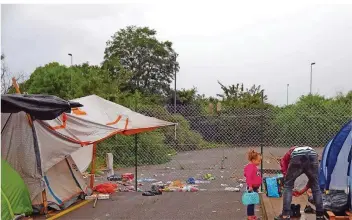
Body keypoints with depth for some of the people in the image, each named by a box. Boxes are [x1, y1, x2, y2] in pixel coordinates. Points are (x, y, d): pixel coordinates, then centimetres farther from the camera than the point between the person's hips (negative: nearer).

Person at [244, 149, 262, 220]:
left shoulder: (254, 166, 11)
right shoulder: (250, 167, -20)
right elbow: (248, 177, -28)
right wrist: (250, 186, -29)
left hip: (255, 187, 10)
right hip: (252, 187, -10)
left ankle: (252, 214, 28)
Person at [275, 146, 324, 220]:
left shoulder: (288, 154, 40)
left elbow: (285, 174, 31)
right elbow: (313, 179, 42)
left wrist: (291, 191, 41)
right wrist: (301, 192, 49)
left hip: (297, 157, -2)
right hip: (313, 156, 3)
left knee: (287, 186, 15)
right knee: (316, 187, 22)